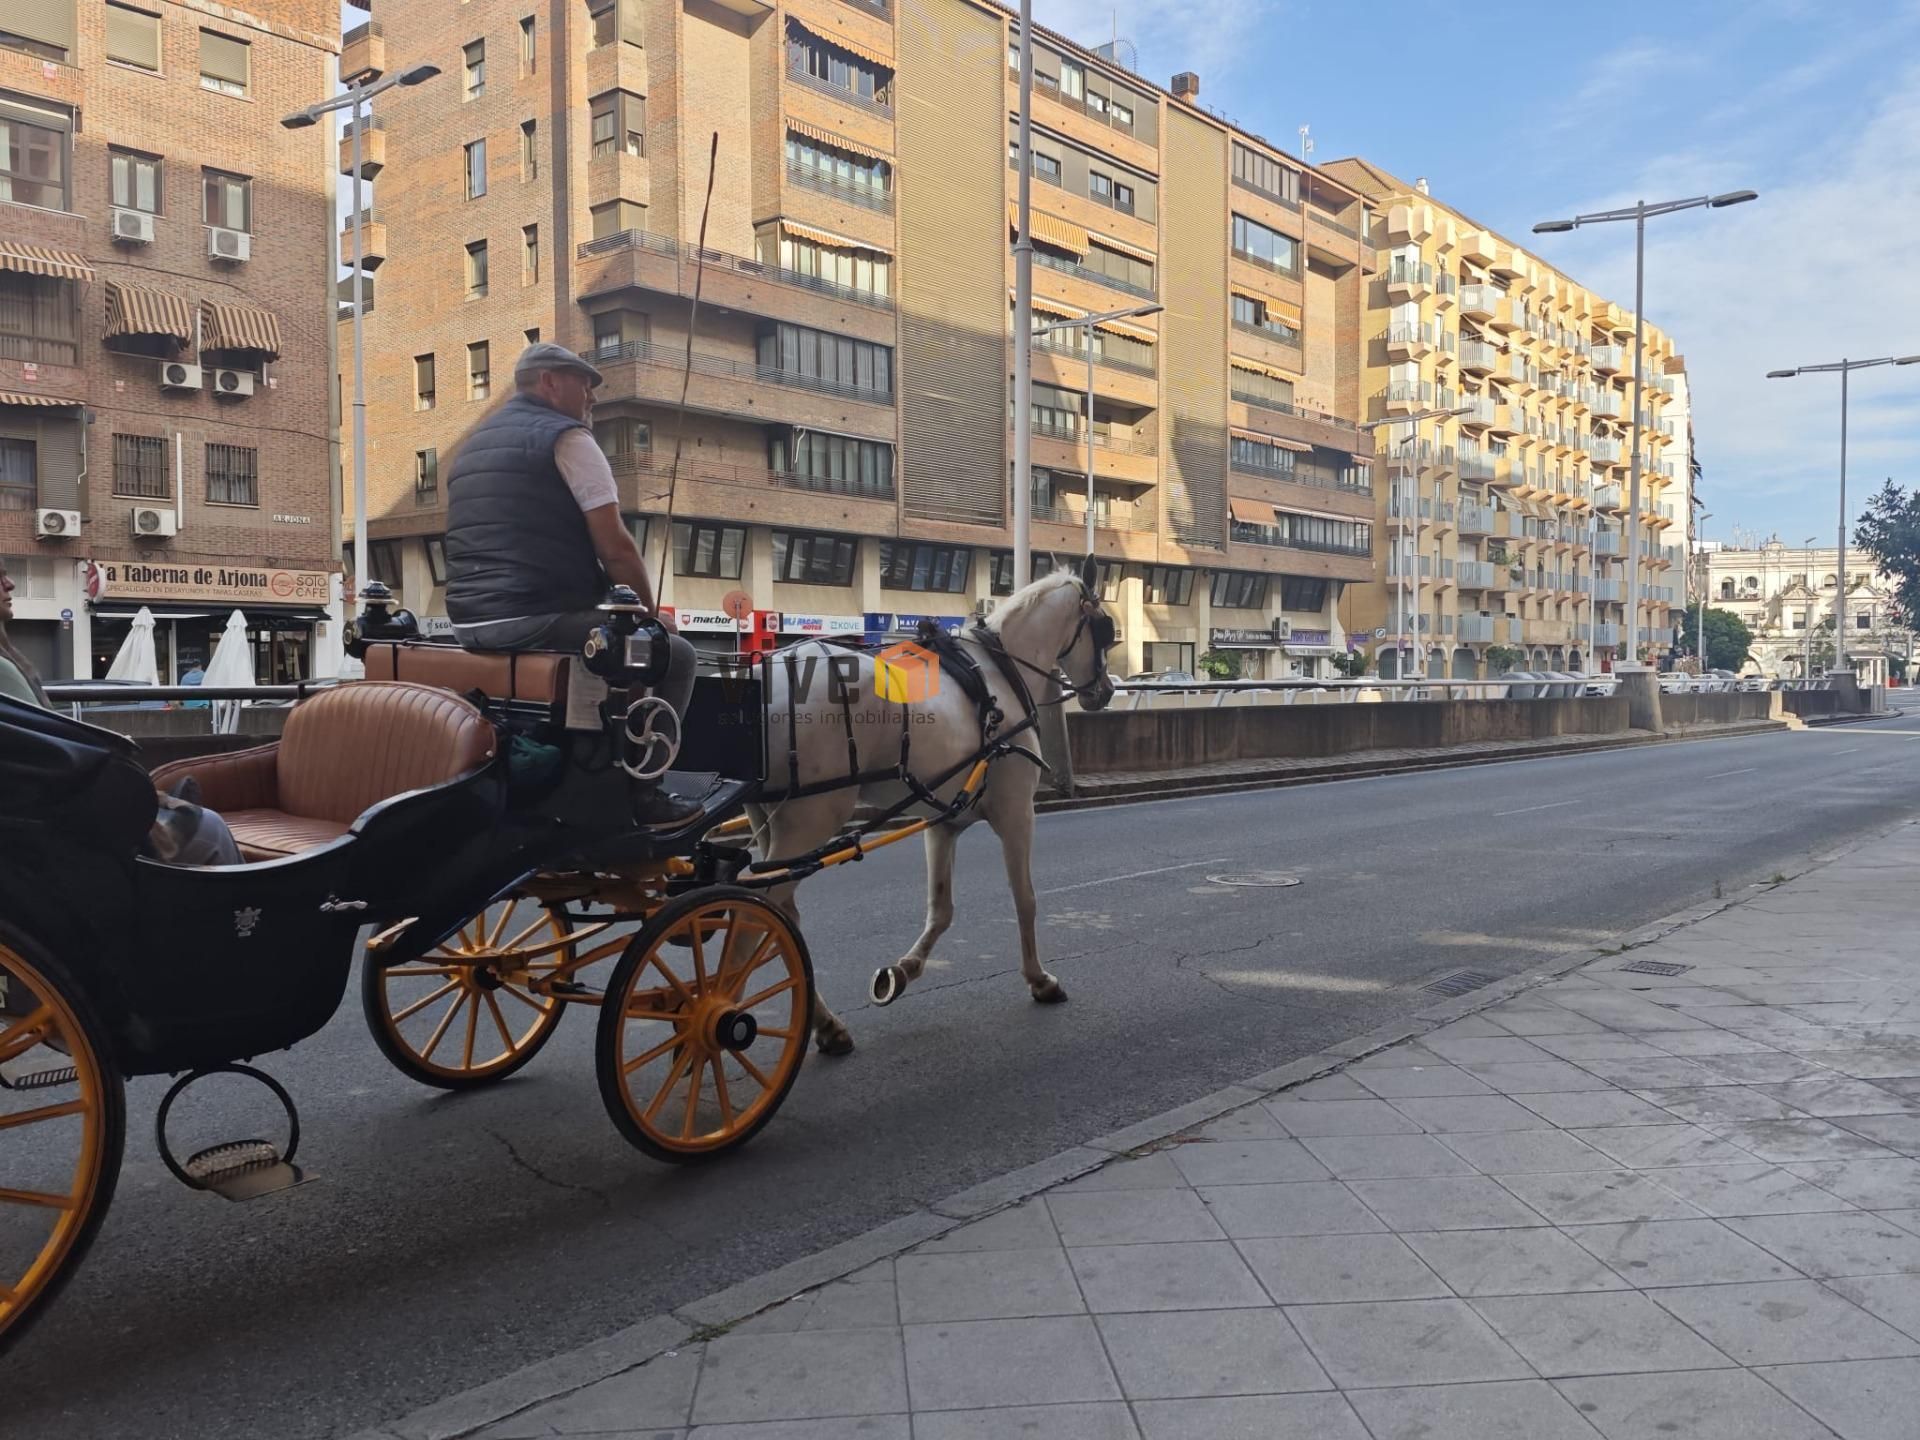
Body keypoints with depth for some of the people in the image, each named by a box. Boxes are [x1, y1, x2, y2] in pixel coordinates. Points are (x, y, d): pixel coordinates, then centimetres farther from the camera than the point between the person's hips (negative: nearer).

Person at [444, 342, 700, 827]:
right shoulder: (566, 436, -4)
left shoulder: (470, 446, 23)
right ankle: (637, 793, -3)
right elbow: (615, 549, -10)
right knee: (673, 654, 5)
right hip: (540, 621, -9)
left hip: (472, 623, 9)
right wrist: (650, 613, 5)